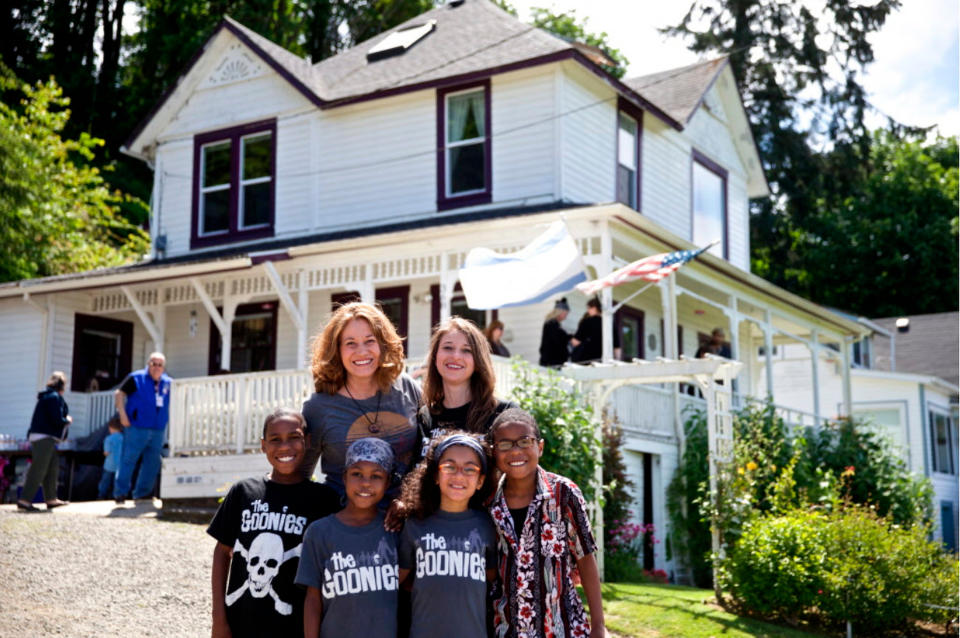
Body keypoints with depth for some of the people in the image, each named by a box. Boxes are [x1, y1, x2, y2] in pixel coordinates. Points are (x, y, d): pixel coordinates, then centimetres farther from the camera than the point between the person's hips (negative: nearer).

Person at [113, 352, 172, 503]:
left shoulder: (168, 383, 12)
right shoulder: (136, 378, -2)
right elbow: (119, 394, -2)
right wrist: (122, 414, -10)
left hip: (158, 431, 5)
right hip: (137, 428, -5)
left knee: (153, 463, 8)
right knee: (128, 460, -6)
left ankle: (142, 493, 18)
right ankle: (120, 493, 1)